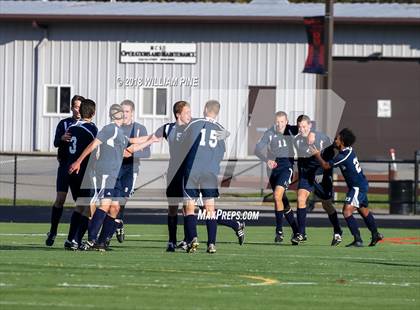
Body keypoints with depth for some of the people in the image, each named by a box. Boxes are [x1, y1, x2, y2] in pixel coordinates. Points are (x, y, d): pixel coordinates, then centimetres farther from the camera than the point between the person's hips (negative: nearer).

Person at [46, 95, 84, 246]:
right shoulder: (64, 123, 5)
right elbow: (56, 142, -7)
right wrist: (62, 138, -29)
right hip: (65, 165, 0)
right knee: (60, 199, -4)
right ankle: (52, 232, 8)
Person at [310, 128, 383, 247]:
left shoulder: (343, 157, -25)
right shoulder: (349, 150, 3)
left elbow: (325, 166, -12)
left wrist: (317, 155, 4)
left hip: (358, 187, -10)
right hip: (362, 185, 10)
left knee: (347, 211, -18)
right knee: (363, 211, 25)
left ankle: (358, 240, -23)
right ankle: (376, 235, 40)